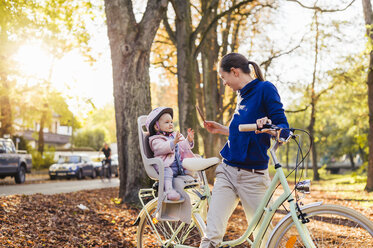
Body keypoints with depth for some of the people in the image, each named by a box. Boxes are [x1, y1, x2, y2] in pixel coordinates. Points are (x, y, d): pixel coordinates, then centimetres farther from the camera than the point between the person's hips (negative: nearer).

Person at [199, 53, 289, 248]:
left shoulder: (265, 89, -6)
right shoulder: (242, 95, 17)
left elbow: (283, 128, -13)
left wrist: (269, 127, -33)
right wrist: (220, 129, 26)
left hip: (253, 176, -6)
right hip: (228, 171, 7)